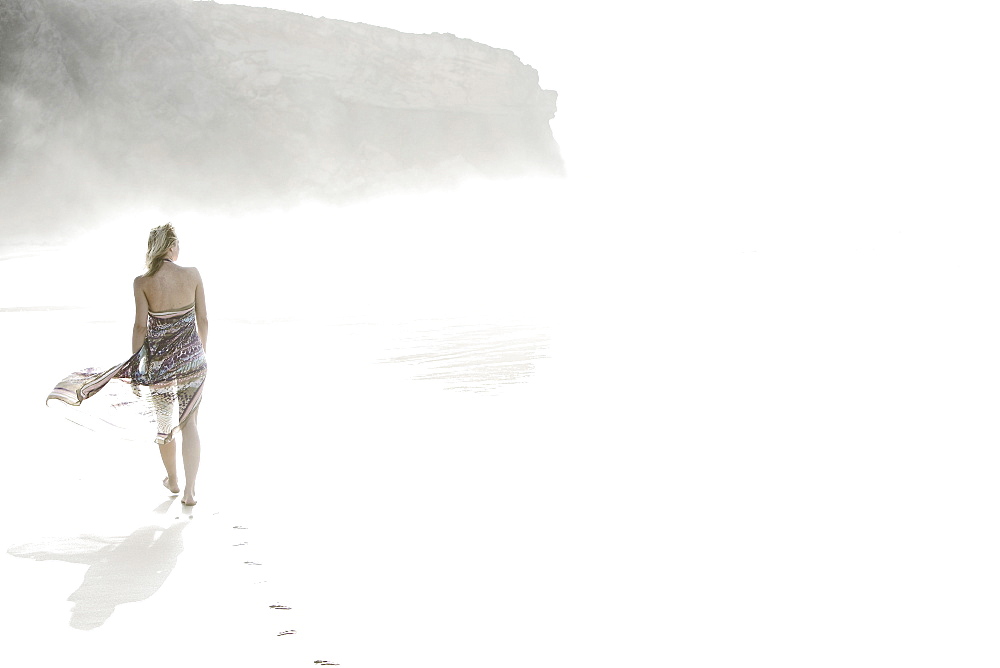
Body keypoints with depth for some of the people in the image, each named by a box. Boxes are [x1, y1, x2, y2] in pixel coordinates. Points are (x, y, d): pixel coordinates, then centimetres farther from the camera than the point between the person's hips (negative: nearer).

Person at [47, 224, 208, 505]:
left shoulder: (142, 282, -10)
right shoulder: (192, 275, -7)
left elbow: (140, 326, -9)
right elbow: (203, 319, 0)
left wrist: (136, 367, -1)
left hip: (159, 358, 0)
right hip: (191, 356, 1)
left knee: (164, 422, 20)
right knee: (188, 422, 10)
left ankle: (172, 480, 38)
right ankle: (189, 491, 4)